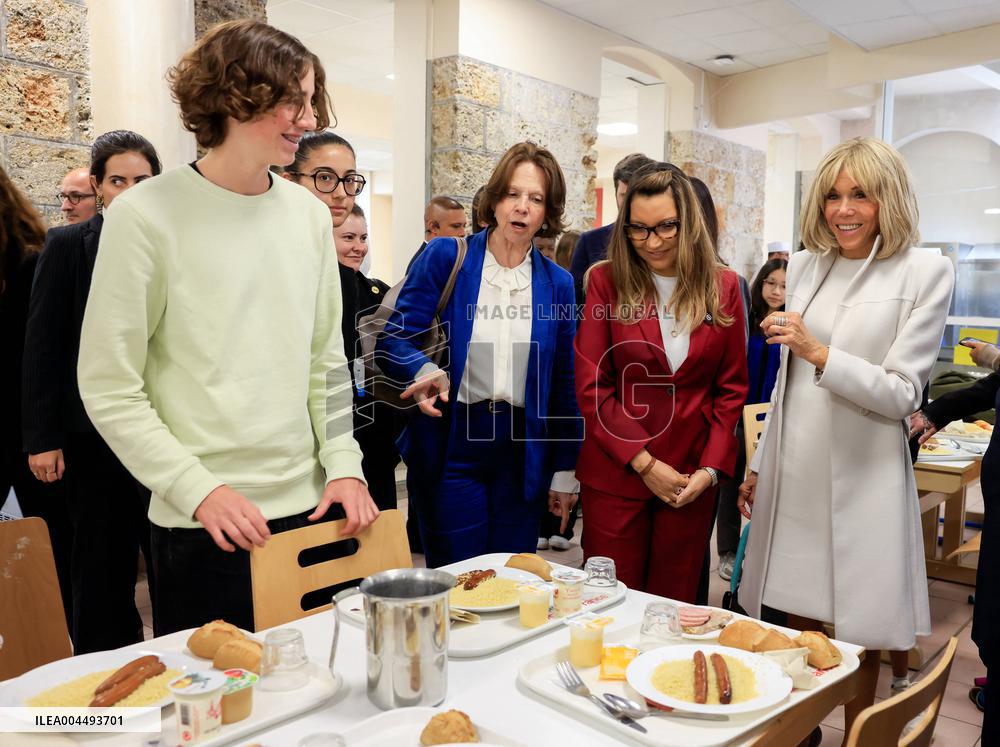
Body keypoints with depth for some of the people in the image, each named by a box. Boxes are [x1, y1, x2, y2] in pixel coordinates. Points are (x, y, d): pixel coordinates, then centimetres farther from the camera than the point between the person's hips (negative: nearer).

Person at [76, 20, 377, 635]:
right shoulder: (147, 215, -9)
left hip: (309, 507, 5)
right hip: (202, 526, -4)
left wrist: (344, 465, 0)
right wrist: (199, 491, -15)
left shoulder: (310, 215, 6)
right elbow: (109, 389, -8)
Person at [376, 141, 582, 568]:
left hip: (522, 453, 3)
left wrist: (564, 472, 9)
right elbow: (394, 339, -7)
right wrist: (426, 372, -28)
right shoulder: (445, 257, -2)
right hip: (450, 445, -2)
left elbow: (563, 383, 9)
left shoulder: (557, 283, 6)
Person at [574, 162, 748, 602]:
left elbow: (732, 388, 6)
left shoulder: (723, 286, 4)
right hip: (615, 472, -1)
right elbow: (591, 386, -6)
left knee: (675, 604, 12)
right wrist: (645, 464, -10)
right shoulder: (607, 280, -3)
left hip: (694, 478, 2)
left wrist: (711, 468, -4)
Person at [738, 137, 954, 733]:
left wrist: (820, 353, -24)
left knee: (860, 641, 8)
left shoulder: (926, 272, -5)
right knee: (800, 624, 15)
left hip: (863, 480, -4)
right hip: (793, 476, 4)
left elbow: (902, 395, -10)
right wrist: (759, 466, 17)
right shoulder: (805, 266, 9)